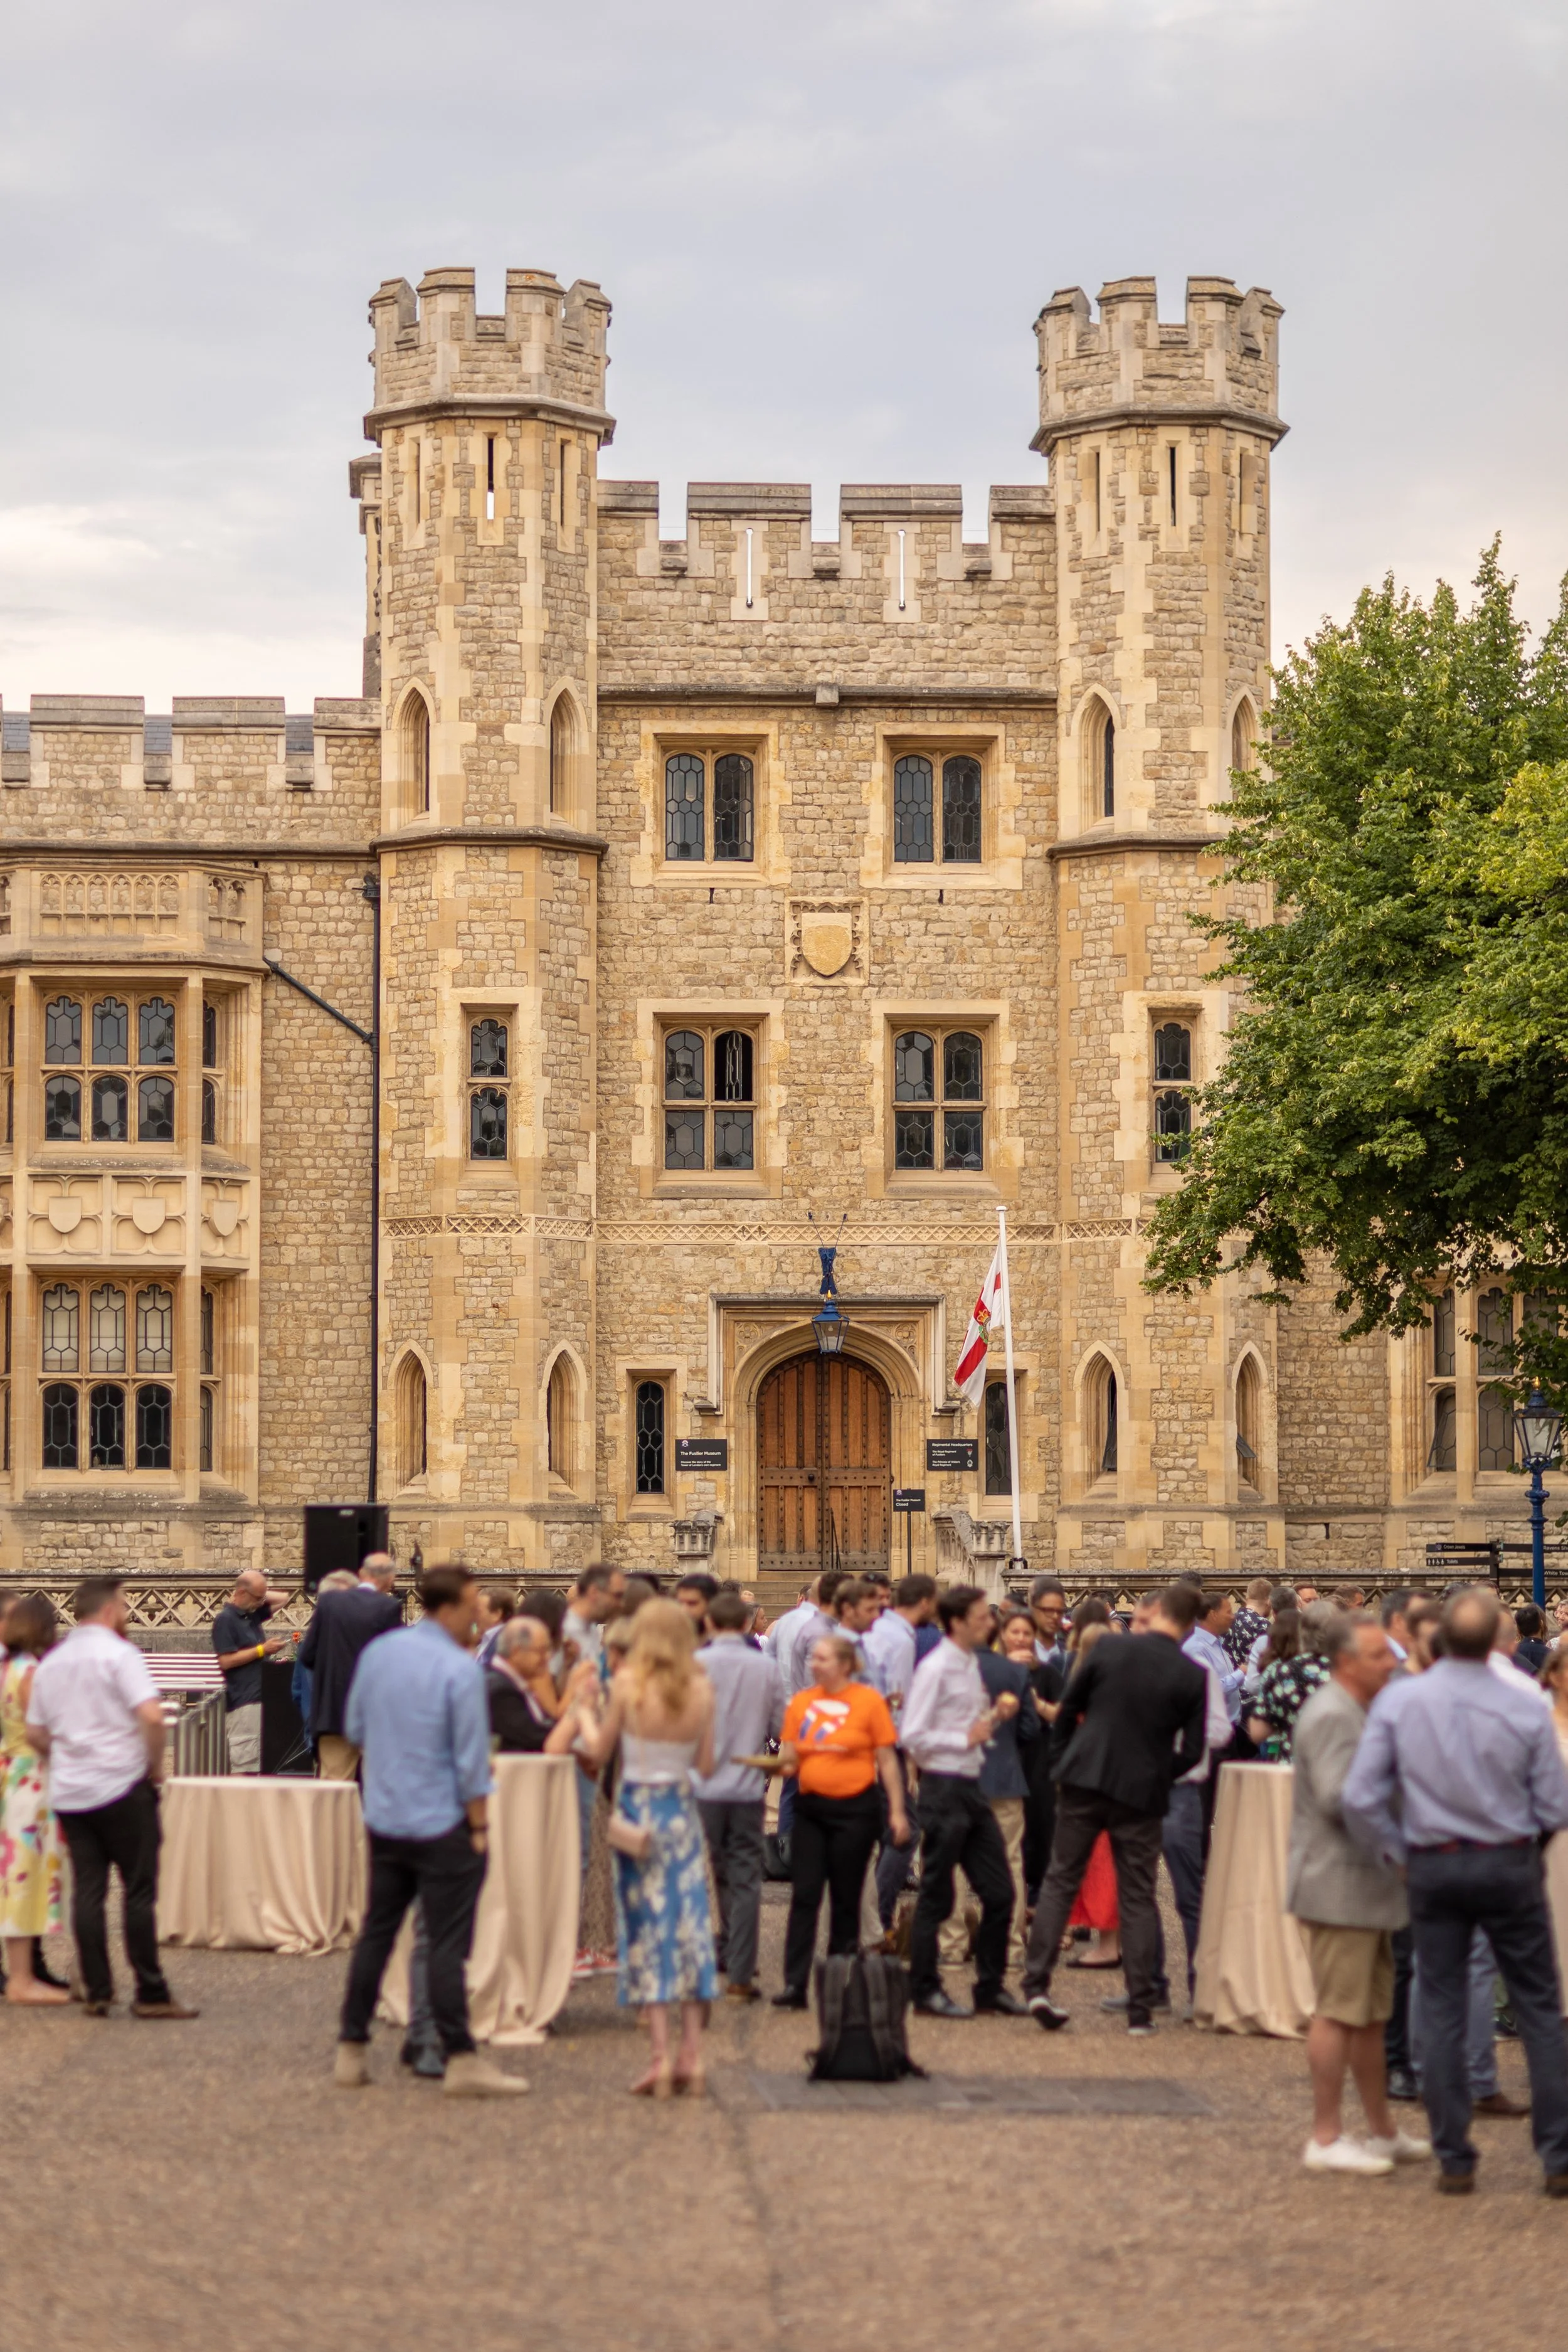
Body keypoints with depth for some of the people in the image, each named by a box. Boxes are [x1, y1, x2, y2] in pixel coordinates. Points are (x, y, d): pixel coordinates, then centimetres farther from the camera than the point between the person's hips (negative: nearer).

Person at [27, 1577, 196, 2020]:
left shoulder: (50, 1663, 13)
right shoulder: (119, 1654, -9)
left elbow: (35, 1734, 16)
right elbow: (151, 1716, -20)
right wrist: (155, 1767, -7)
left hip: (68, 1794, 6)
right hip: (122, 1787, -6)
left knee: (87, 1891, 6)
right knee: (139, 1892, -2)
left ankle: (97, 1992, 5)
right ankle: (151, 1994, -2)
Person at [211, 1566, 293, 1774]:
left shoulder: (252, 1614, 14)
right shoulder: (225, 1620, -10)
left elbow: (282, 1599, 26)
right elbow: (226, 1661, -17)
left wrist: (261, 1594, 9)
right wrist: (262, 1650, -15)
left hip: (260, 1698, 9)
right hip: (243, 1701, -9)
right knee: (243, 1764, -11)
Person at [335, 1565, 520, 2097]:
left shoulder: (378, 1652, 4)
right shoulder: (460, 1670, -16)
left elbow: (354, 1729, 13)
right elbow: (471, 1759, -14)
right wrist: (480, 1825, -6)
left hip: (383, 1819, 6)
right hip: (441, 1824, -6)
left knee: (376, 1933, 13)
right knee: (447, 1943, -3)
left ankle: (351, 2052, 15)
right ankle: (461, 2060, -1)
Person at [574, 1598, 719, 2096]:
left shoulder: (628, 1683, -9)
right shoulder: (701, 1689, -2)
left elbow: (599, 1752, -2)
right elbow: (706, 1763, 3)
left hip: (638, 1807, -2)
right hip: (683, 1808, 2)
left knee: (647, 1927, 1)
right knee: (690, 1924, 7)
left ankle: (660, 2054, -3)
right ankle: (692, 2052, 5)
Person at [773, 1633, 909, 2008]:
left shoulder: (869, 1701, -4)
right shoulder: (801, 1702, 6)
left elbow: (886, 1761, -1)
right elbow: (789, 1758, 10)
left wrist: (897, 1811, -4)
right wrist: (781, 1765, -14)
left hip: (855, 1808, -3)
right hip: (812, 1808, 3)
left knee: (846, 1899, 4)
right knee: (804, 1895, -3)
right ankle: (795, 1984, -5)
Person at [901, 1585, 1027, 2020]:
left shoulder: (971, 1665, 14)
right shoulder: (935, 1669, -13)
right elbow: (911, 1735, -17)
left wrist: (995, 1715, 6)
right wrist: (966, 1739, -17)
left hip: (971, 1787, 8)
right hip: (944, 1789, -8)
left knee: (999, 1893, 9)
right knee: (937, 1897, 0)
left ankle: (991, 1986, 18)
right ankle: (925, 1989, 10)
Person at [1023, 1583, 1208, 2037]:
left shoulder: (1109, 1650, -5)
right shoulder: (1193, 1677, -7)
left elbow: (1068, 1709, 1)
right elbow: (1192, 1751, -5)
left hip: (1085, 1779, 1)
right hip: (1143, 1791, -1)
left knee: (1060, 1880, 11)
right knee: (1138, 1898, 7)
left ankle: (1036, 1984, 1)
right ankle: (1140, 2009, 7)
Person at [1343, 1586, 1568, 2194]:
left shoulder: (1400, 1704, -7)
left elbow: (1360, 1799, -8)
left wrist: (1396, 1852, 8)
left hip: (1432, 1867, 1)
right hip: (1509, 1866, -1)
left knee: (1442, 2015, 7)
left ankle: (1454, 2160, 8)